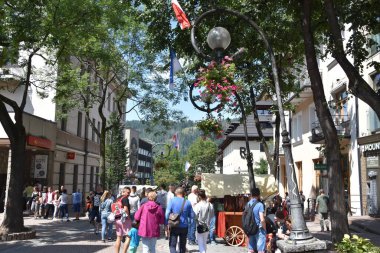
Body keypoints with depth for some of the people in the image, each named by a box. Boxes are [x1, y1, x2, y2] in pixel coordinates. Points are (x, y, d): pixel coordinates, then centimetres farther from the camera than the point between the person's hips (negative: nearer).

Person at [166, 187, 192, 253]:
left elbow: (167, 213, -12)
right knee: (182, 246, 17)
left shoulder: (172, 200, -6)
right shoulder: (187, 202, -1)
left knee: (172, 245, 2)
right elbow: (191, 215, 3)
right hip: (184, 227, 3)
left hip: (174, 226, -2)